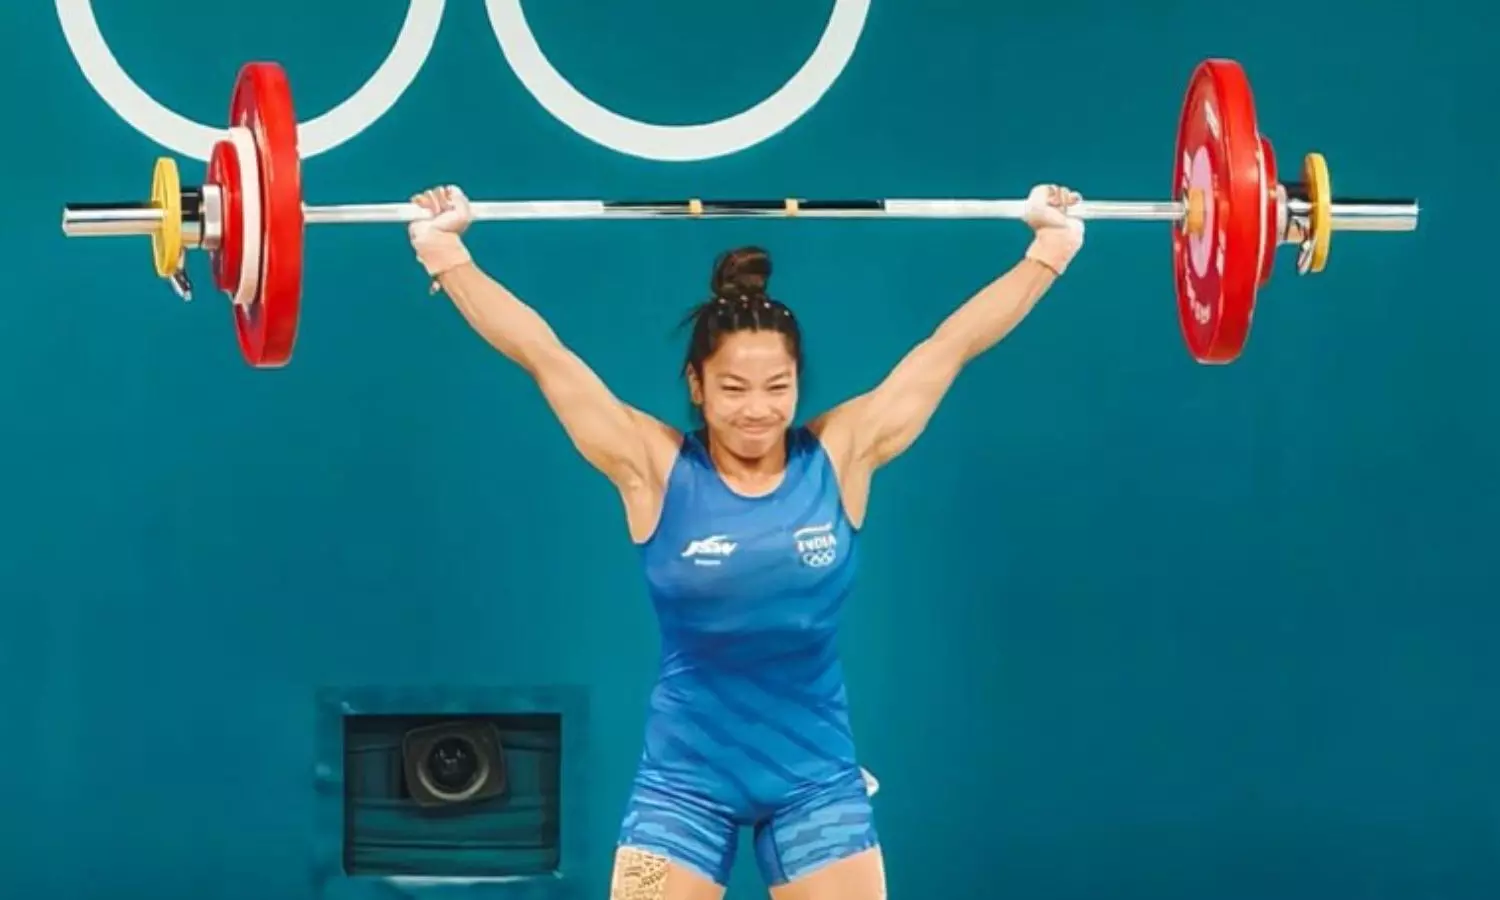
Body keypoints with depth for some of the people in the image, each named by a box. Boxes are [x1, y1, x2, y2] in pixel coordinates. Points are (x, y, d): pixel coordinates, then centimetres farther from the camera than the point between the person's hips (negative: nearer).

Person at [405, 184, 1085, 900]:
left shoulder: (841, 457, -3)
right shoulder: (654, 468, -6)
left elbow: (952, 343, 1)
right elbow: (542, 355, -8)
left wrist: (1049, 249, 4)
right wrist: (445, 253, -10)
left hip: (817, 776, 1)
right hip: (686, 777, -1)